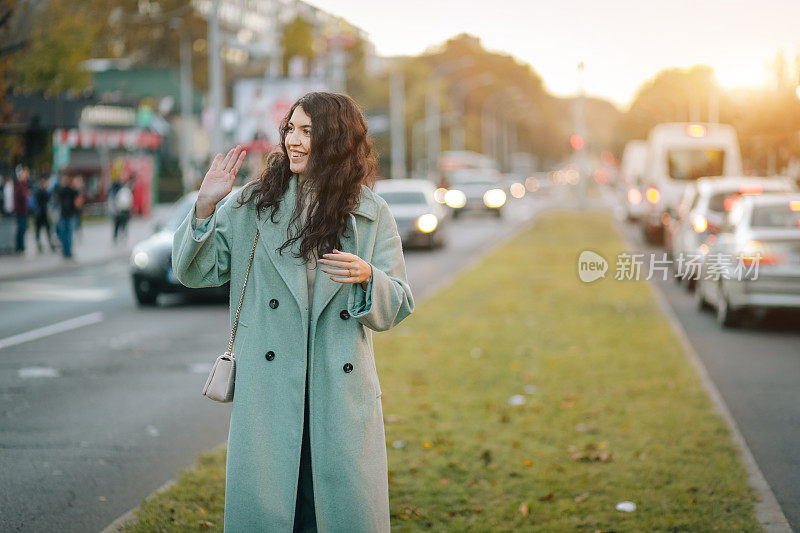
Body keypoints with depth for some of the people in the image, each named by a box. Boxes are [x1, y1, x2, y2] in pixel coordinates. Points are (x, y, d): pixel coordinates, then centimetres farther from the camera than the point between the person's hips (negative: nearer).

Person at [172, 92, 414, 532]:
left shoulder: (371, 214, 6)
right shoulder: (251, 204, 6)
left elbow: (395, 309, 5)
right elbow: (194, 272, 7)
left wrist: (366, 277, -16)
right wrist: (205, 207, -6)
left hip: (342, 393, 0)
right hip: (266, 392, 0)